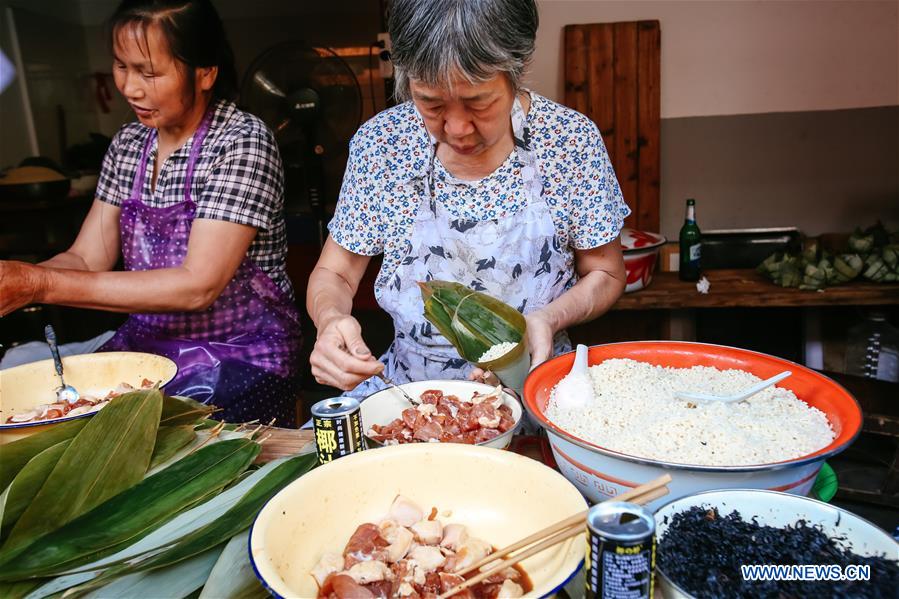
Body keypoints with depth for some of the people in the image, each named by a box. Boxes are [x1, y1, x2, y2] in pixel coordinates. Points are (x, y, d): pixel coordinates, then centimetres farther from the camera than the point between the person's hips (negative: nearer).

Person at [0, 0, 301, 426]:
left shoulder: (243, 143, -14)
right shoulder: (128, 144, 8)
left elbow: (198, 286, -22)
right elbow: (85, 259, 7)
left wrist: (39, 284, -21)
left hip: (239, 363, -5)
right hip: (144, 348, 6)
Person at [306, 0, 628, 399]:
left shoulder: (572, 140, -11)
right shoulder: (380, 142, -8)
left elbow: (604, 273, 1)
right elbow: (334, 274, 1)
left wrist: (549, 318, -20)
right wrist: (330, 318, -22)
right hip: (412, 389, 1)